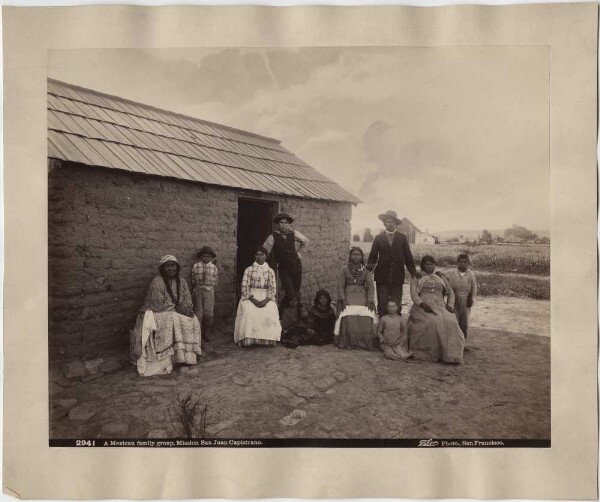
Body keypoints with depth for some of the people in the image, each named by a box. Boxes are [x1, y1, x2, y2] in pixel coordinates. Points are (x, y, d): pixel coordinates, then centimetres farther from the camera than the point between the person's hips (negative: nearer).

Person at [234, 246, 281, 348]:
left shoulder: (270, 271, 10)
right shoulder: (249, 270, 6)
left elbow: (273, 288, 4)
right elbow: (244, 287, -1)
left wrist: (266, 300, -13)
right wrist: (253, 299, -14)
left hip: (266, 298, 1)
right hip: (250, 297, -1)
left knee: (270, 314, -27)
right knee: (248, 313, -30)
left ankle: (269, 339, -17)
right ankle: (247, 339, -21)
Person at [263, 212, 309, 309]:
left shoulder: (293, 234, 2)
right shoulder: (272, 237, -10)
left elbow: (305, 241, 21)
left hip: (297, 267, 4)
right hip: (284, 270, -4)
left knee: (297, 294, 9)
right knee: (290, 294, -12)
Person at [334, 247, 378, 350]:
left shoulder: (366, 270, 9)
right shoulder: (344, 269, 7)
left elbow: (370, 286, 3)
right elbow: (340, 285, 2)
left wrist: (370, 301, -10)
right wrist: (342, 300, -11)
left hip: (362, 295, 1)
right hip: (348, 294, -1)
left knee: (366, 316, -24)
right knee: (349, 315, -27)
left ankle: (365, 342, -12)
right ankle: (349, 341, -18)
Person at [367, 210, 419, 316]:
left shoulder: (402, 238, 10)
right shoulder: (378, 238, 10)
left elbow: (408, 256, 7)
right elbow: (373, 256, 6)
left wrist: (413, 271, -3)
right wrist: (370, 265, -13)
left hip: (397, 276, 0)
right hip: (382, 276, 0)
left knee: (396, 305, 1)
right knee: (382, 304, 0)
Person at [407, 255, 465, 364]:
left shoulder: (441, 278, 23)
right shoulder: (417, 278, 13)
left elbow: (450, 293, 20)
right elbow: (413, 293, -1)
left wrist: (450, 305, 1)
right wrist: (422, 304, -18)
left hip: (440, 307, 3)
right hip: (423, 308, -3)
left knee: (449, 322, -24)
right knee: (431, 324, -30)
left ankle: (450, 355, -21)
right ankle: (428, 354, -21)